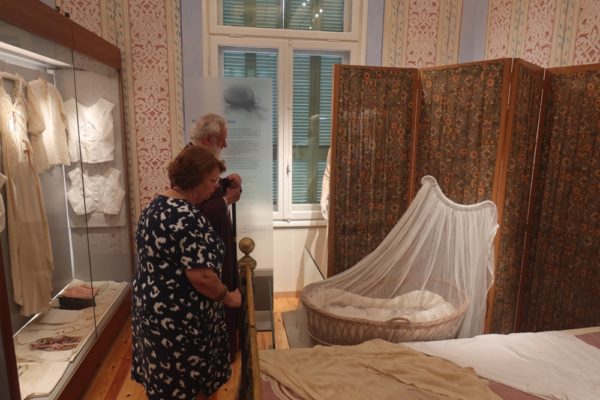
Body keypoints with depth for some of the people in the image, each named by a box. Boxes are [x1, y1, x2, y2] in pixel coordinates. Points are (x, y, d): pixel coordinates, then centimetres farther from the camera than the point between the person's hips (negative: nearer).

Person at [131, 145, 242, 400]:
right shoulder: (187, 217, -26)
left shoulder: (157, 205, 6)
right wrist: (227, 297, -11)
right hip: (178, 318, -10)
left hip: (152, 307, 10)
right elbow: (201, 276, -28)